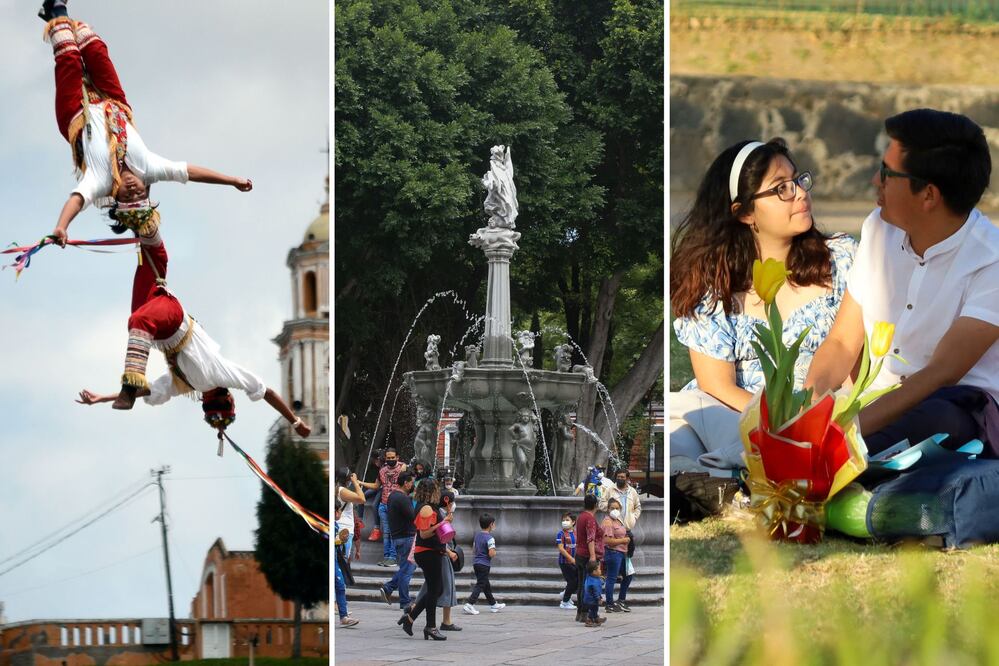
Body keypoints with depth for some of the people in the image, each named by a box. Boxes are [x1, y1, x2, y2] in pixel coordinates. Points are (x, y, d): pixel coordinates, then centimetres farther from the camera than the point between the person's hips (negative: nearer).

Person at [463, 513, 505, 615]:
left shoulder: (477, 535, 8)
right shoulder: (490, 538, -18)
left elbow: (473, 550, 17)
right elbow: (491, 553, -23)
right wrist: (494, 553, -3)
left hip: (476, 563, 9)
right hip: (484, 564, -9)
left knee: (486, 585, 17)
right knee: (480, 585, -4)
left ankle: (493, 604, 29)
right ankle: (469, 604, -13)